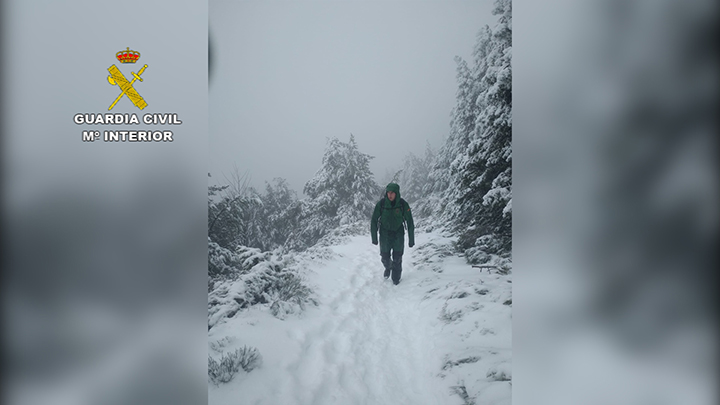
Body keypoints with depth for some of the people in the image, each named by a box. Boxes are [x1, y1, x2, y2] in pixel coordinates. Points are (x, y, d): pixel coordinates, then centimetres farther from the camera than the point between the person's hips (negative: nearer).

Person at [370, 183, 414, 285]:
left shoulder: (403, 204, -14)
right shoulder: (381, 204, -14)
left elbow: (410, 222, -7)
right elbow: (374, 221, -5)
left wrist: (411, 239, -6)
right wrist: (374, 237, -5)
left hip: (398, 234, 0)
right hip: (385, 233, 1)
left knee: (397, 258, -2)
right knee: (384, 257, 4)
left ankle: (396, 277, 17)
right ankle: (388, 267, 38)